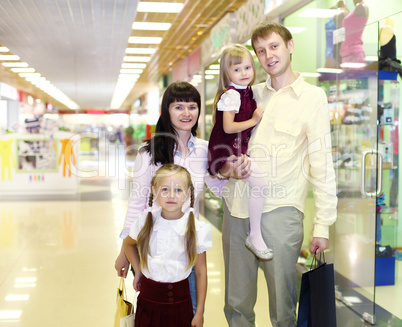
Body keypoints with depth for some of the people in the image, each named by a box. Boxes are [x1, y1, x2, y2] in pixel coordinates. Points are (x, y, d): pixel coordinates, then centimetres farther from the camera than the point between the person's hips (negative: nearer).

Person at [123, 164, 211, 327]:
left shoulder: (196, 230, -9)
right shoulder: (146, 223, -4)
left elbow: (200, 273, -4)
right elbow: (128, 243, 19)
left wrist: (199, 312, -3)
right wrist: (138, 270, 10)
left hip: (180, 302, -2)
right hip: (148, 300, 2)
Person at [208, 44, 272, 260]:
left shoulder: (247, 92, 12)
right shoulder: (231, 95, -15)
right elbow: (228, 127, -22)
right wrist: (254, 121, -16)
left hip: (239, 148, 10)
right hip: (228, 150, -10)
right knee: (260, 183, -20)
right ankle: (255, 236, -12)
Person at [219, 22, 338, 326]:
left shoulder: (313, 97, 1)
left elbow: (322, 164, -2)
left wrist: (323, 224, -6)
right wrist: (225, 167, -1)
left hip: (279, 210, -4)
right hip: (237, 208, 5)